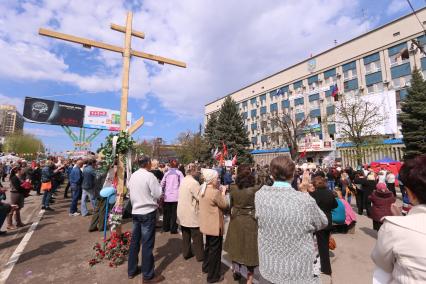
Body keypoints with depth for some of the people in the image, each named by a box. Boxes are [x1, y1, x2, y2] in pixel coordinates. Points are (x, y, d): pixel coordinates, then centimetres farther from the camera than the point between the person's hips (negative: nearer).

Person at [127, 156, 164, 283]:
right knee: (147, 244, 3)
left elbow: (130, 190, 13)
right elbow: (158, 194, -18)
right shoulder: (149, 176, -18)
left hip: (135, 212, 7)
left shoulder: (133, 176, 3)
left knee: (134, 241, 19)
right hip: (148, 212, -7)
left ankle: (131, 271, 34)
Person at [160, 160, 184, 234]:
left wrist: (163, 191, 20)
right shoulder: (179, 173, -4)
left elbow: (162, 184, 5)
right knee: (174, 213, 5)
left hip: (167, 196, 3)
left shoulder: (167, 173, 4)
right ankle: (173, 229, 8)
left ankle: (165, 228, 27)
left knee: (166, 213, 16)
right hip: (176, 196, -3)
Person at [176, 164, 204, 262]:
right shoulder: (194, 182, -22)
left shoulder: (183, 180, 5)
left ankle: (186, 253, 32)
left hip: (182, 213, 8)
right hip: (191, 214, -8)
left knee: (185, 235, 20)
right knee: (197, 236, 9)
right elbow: (200, 197, -20)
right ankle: (200, 255, 22)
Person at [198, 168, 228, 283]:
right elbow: (224, 205, -16)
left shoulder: (203, 189, 1)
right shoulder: (215, 192, -27)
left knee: (208, 246, 26)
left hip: (207, 223, 9)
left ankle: (206, 267, 43)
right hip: (214, 225, -9)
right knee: (215, 249, 7)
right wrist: (223, 192, -6)